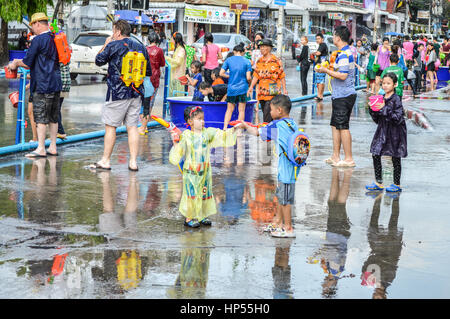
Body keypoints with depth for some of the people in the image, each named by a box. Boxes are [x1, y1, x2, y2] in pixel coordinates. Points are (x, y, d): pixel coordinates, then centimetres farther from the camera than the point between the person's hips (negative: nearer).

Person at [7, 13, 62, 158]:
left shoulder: (38, 40, -12)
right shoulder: (54, 39, 13)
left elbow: (28, 63, -11)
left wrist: (16, 64, 11)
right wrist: (20, 62, 25)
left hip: (42, 85, -8)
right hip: (56, 84, 8)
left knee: (40, 117, -5)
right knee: (53, 118, 11)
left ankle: (41, 149, -6)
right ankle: (53, 147, 15)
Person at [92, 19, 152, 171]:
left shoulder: (113, 46, -8)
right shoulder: (141, 47, 8)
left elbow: (98, 61, 6)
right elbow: (148, 72, 13)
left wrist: (106, 44, 16)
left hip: (117, 92, -5)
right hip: (136, 93, 5)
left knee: (110, 126, 3)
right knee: (132, 126, 7)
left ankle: (105, 161, 7)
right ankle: (133, 162, 4)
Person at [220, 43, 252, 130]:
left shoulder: (229, 60, 1)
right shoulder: (247, 62, -3)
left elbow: (221, 73, -2)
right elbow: (248, 77, -8)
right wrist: (249, 80, 14)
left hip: (231, 88, 2)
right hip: (242, 88, -2)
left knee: (229, 109, 12)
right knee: (241, 110, 6)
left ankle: (225, 127, 3)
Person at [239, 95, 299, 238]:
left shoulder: (277, 125, -16)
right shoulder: (292, 124, 8)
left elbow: (257, 132, -9)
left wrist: (245, 125, 7)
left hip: (286, 168, -9)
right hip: (292, 165, 9)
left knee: (285, 198, -1)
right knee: (281, 195, 20)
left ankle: (288, 228, 4)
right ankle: (278, 222, 31)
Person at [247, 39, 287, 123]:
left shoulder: (276, 61, -3)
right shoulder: (259, 61, 13)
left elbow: (282, 76, -1)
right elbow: (256, 76, 13)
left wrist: (284, 89, -5)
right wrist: (251, 87, 2)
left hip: (272, 93, -6)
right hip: (262, 93, 6)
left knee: (267, 117, -15)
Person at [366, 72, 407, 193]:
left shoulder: (396, 99, -12)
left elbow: (398, 118, -20)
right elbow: (377, 119, 12)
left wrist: (384, 109, -25)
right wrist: (372, 110, -6)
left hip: (394, 132, -6)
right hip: (382, 130, 6)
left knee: (395, 157, 3)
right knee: (375, 154, 1)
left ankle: (397, 184, 14)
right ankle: (378, 182, 11)